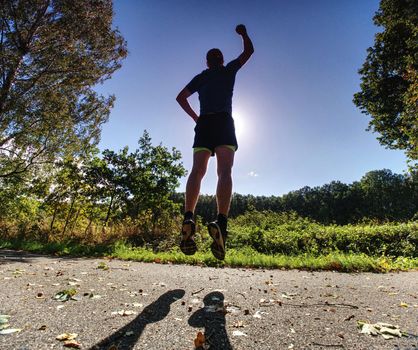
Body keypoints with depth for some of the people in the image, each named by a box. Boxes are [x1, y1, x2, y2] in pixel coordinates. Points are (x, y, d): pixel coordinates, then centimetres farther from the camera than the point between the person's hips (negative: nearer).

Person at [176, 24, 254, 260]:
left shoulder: (200, 77, 27)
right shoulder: (229, 70, 22)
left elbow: (181, 97, 24)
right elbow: (249, 50, 34)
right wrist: (243, 33, 50)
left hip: (204, 124, 3)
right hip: (224, 122, -2)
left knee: (197, 171, -11)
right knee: (225, 172, -17)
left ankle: (188, 219, -32)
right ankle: (221, 223, -35)